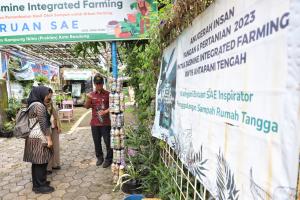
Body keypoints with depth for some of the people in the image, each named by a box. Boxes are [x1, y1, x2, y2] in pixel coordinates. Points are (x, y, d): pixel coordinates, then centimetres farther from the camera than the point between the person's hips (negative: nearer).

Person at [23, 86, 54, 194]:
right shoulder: (39, 105, -17)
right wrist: (49, 139, -16)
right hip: (39, 138, -10)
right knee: (41, 162, 1)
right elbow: (43, 124, -20)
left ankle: (37, 183, 29)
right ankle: (40, 186, 12)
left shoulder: (32, 105, 13)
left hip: (33, 137, 10)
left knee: (36, 162, 17)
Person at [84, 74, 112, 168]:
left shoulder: (108, 94, -4)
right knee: (97, 142, 14)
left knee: (108, 142, 3)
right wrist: (88, 99, -14)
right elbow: (86, 107, 4)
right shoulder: (91, 94, 6)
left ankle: (108, 159, 19)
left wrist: (105, 111, -19)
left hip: (106, 123, -3)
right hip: (94, 123, 3)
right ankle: (99, 157, 32)